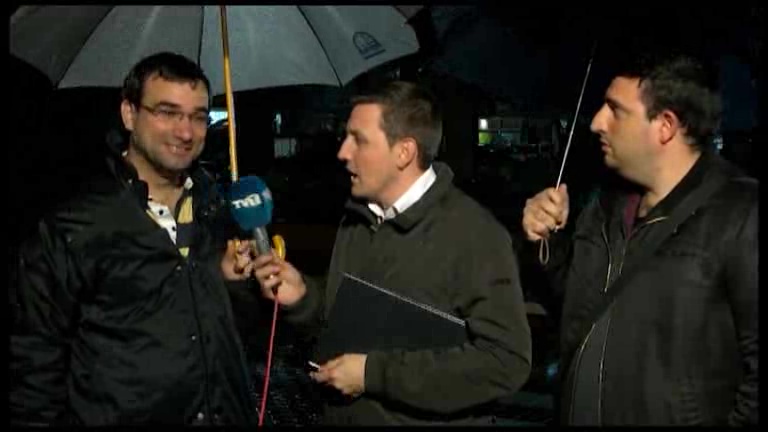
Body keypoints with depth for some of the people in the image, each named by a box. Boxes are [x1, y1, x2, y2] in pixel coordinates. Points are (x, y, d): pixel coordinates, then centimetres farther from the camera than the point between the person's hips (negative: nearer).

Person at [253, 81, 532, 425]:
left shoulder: (474, 236, -19)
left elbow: (506, 362, -26)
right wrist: (303, 297, -7)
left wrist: (376, 372, -24)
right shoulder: (355, 218, 5)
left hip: (428, 419, -6)